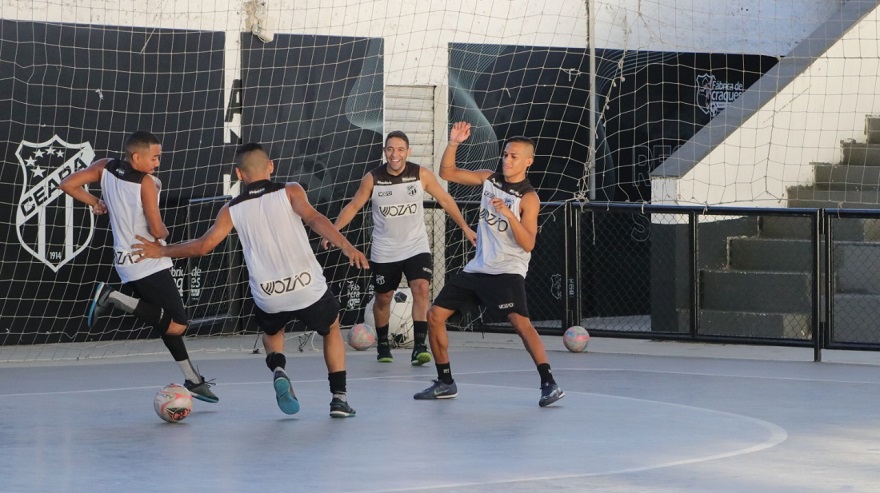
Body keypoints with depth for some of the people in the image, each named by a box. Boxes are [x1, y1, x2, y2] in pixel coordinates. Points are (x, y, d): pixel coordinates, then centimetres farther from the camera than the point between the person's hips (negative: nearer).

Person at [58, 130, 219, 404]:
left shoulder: (105, 168, 1)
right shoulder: (146, 183, -17)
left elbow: (68, 184, 1)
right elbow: (157, 230, -17)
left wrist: (94, 202, 12)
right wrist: (165, 232, 6)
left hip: (126, 262, 9)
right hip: (149, 264, -9)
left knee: (166, 320, 17)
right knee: (177, 325, -12)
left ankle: (192, 379, 19)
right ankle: (113, 298, -15)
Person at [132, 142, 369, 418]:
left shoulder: (232, 210, 7)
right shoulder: (290, 192, 2)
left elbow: (203, 245, 3)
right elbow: (313, 219, -15)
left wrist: (161, 251, 16)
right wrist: (345, 245, -26)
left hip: (268, 297, 1)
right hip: (308, 289, -1)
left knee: (271, 331, 36)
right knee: (332, 328, 30)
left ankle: (278, 370, 5)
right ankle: (339, 398, 20)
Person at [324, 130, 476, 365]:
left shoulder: (421, 174, -8)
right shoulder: (372, 179, -8)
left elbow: (445, 200, 2)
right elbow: (353, 207, 1)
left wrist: (465, 227, 0)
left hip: (416, 247, -1)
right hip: (384, 252, 1)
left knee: (421, 289, -19)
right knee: (383, 298, 11)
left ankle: (419, 347, -21)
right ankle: (383, 345, 32)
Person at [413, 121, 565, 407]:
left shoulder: (528, 198, -11)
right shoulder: (490, 179, 7)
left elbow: (528, 244, -18)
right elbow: (447, 173, 13)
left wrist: (508, 214, -30)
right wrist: (453, 144, -3)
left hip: (508, 271, -7)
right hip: (477, 269, 7)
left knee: (519, 321, -28)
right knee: (434, 316, 6)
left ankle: (549, 383, -27)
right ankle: (445, 382, 17)